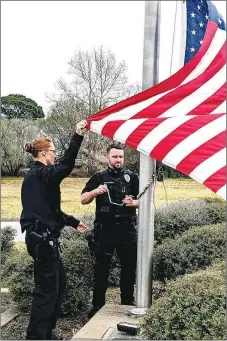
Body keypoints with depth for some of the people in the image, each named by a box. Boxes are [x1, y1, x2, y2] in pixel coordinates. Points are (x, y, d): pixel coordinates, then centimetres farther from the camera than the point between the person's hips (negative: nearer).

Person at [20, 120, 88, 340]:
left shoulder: (33, 175, 18)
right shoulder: (42, 174, -12)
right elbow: (66, 166, -32)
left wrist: (73, 223, 25)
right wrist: (77, 136, -33)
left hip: (39, 235, 10)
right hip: (43, 237, -10)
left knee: (58, 282, 17)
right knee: (47, 288, -5)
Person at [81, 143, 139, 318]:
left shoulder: (132, 177, 6)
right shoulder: (99, 177, 5)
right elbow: (83, 200, 0)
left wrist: (133, 202, -17)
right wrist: (95, 192, -19)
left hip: (127, 230, 1)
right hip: (104, 230, -1)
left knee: (129, 268, 9)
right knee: (101, 269, 5)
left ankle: (128, 303, 24)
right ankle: (98, 305, 15)